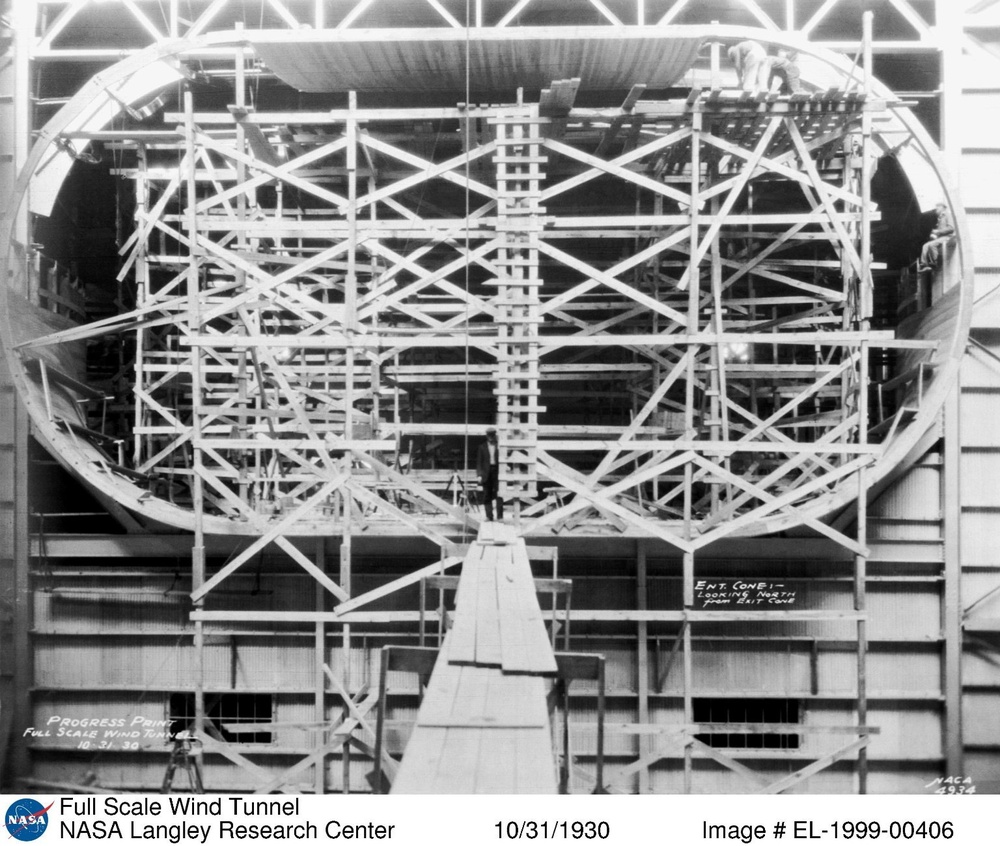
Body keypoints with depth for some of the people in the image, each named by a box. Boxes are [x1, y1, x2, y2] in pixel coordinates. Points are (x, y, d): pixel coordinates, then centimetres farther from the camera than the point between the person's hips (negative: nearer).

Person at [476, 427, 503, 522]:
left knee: (499, 494, -9)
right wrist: (480, 474, -1)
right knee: (487, 495, 2)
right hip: (486, 472, 1)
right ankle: (489, 516, 5)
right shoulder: (482, 447, 9)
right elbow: (479, 461, 6)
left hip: (497, 471, -1)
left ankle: (500, 515, -7)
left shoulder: (499, 446, 6)